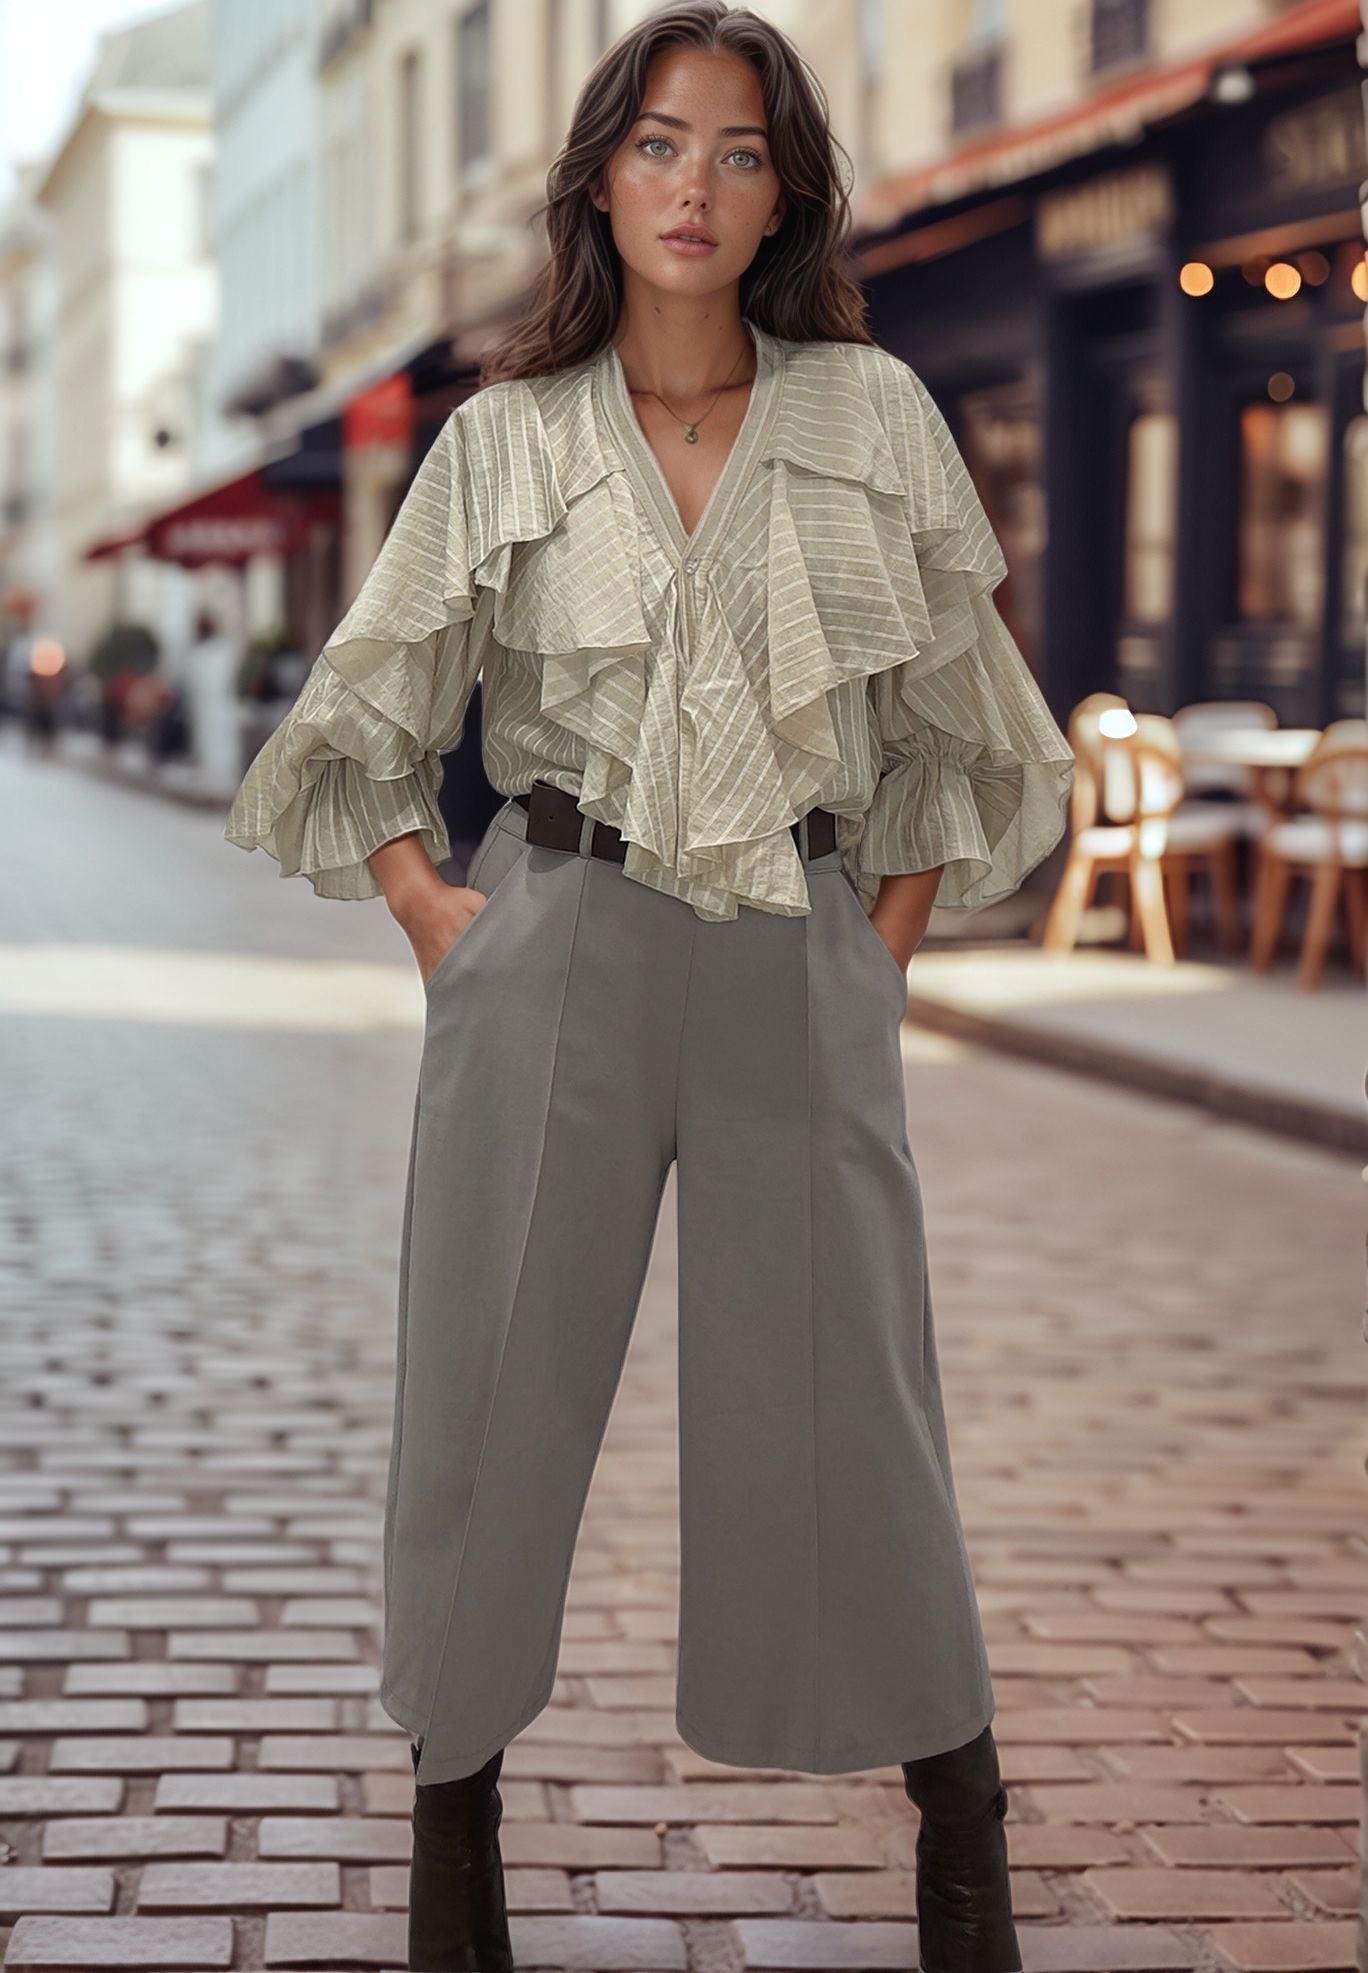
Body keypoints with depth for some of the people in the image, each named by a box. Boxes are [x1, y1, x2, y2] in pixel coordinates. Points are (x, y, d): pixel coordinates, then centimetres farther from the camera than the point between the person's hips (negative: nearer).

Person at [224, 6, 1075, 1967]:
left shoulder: (874, 416, 5)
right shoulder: (503, 437, 4)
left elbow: (958, 716, 14)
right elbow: (363, 714, 13)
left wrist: (891, 932, 7)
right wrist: (423, 905, 2)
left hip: (801, 969, 0)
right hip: (554, 948, 0)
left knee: (841, 1412, 2)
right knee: (493, 1397, 3)